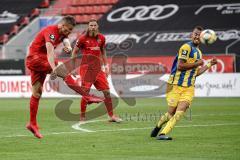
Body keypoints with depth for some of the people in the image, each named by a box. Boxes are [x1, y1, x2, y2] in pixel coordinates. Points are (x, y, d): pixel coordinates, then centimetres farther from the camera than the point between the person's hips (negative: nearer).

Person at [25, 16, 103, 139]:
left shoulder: (62, 33, 11)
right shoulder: (51, 32, -19)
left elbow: (66, 41, -8)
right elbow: (50, 50, -33)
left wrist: (68, 47, -34)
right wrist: (53, 68, -45)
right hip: (35, 58, -10)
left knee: (36, 93, 8)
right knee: (64, 72, -22)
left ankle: (32, 124, 11)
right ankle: (87, 97, -26)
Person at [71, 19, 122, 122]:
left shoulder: (101, 38, 7)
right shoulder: (83, 38, -4)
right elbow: (74, 52, 3)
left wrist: (106, 65, 16)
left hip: (98, 68, 4)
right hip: (86, 68, -4)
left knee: (106, 91, 0)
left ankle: (111, 116, 6)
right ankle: (82, 117, 6)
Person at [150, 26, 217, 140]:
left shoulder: (198, 52, 19)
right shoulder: (186, 47, -10)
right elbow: (180, 66, -20)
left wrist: (209, 64, 22)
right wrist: (197, 64, -13)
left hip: (189, 88, 6)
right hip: (176, 85, -6)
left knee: (180, 111, -13)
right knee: (171, 112, -2)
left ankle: (162, 134, -12)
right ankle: (158, 126, 27)